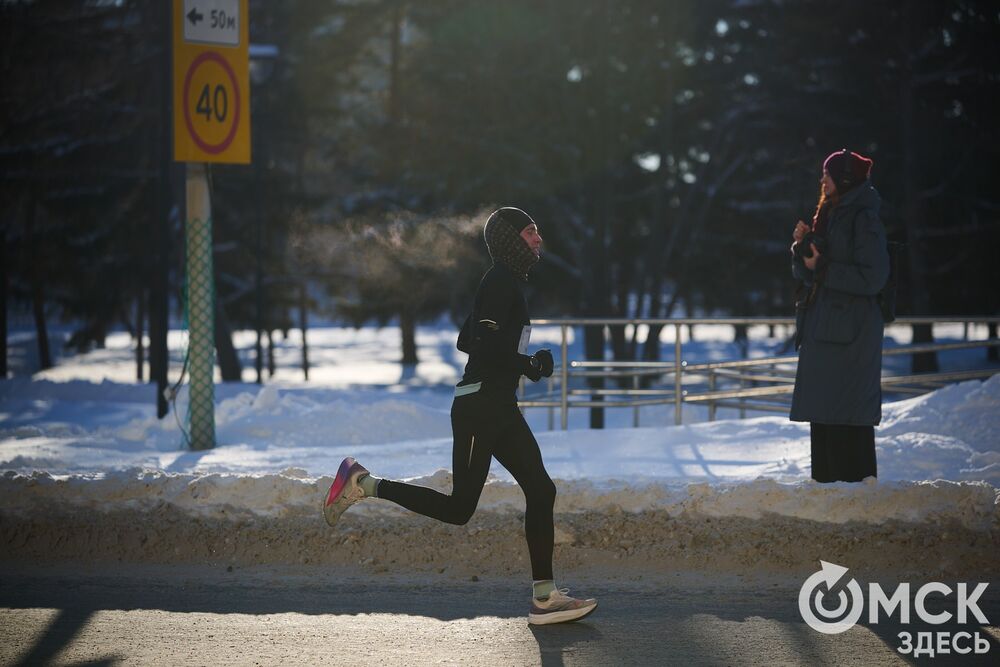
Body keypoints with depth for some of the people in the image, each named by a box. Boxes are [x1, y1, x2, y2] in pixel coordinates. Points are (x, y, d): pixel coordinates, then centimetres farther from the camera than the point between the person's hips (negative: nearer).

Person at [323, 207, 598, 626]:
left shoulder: (506, 283, 18)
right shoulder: (501, 283, -12)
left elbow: (466, 341, 23)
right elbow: (485, 344, -23)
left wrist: (519, 359, 16)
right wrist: (530, 366, -12)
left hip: (499, 407, 10)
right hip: (479, 406, -10)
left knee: (540, 491, 4)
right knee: (459, 508, -6)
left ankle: (544, 598, 4)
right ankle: (363, 484, 1)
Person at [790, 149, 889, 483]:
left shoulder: (864, 219, -10)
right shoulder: (828, 216, 16)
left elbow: (872, 277, -16)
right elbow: (806, 274, 18)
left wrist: (823, 267, -13)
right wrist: (803, 246, -1)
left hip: (850, 334, -9)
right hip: (822, 330, 9)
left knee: (846, 415, -9)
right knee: (822, 412, 9)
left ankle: (855, 481, -5)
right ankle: (826, 479, 14)